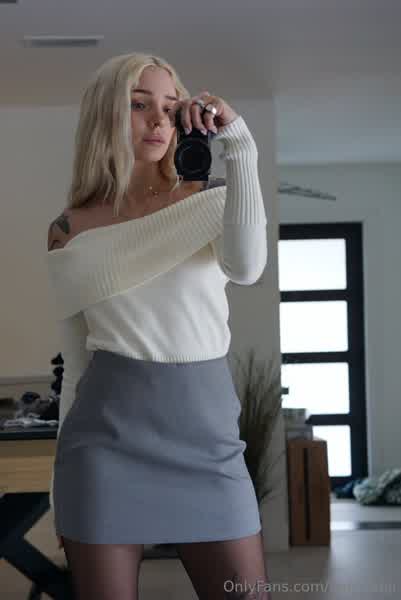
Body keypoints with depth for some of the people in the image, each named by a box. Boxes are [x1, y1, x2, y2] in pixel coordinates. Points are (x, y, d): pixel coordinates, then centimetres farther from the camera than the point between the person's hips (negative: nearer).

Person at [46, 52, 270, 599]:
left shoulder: (211, 199, 3)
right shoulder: (68, 232, 5)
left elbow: (245, 266, -21)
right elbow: (76, 361, 11)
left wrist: (238, 144, -26)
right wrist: (62, 484, 13)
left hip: (206, 436, 0)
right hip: (108, 441, 0)